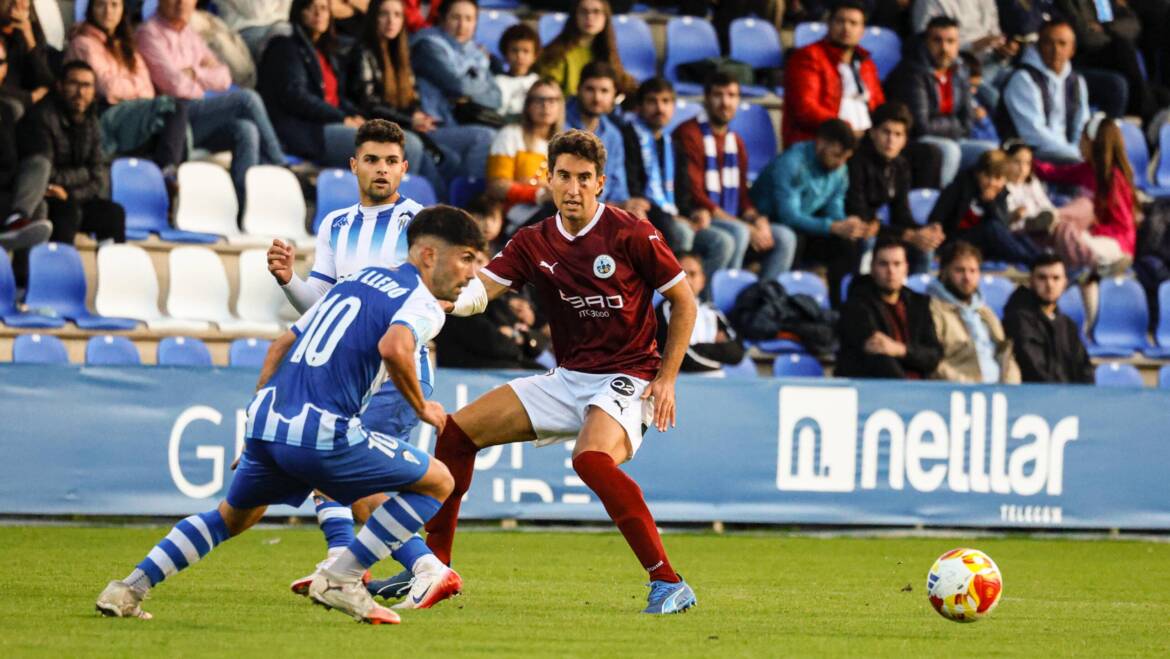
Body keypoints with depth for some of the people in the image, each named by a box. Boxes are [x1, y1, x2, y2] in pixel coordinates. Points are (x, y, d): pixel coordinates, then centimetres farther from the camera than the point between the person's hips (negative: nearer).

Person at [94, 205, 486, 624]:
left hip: (265, 420, 8)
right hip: (321, 433, -8)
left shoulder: (360, 279, 24)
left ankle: (128, 589, 24)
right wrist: (421, 408, -8)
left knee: (233, 517, 32)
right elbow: (393, 349, -25)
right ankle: (341, 579, 2)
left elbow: (282, 345, 27)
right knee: (437, 482, 7)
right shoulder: (424, 305, -1)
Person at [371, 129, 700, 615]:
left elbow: (684, 302, -3)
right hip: (567, 378, 7)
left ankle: (668, 584, -32)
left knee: (592, 459, -36)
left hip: (627, 378, -7)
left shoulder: (630, 235, -11)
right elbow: (477, 292, -5)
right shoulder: (533, 244, 4)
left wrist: (666, 378, -8)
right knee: (458, 430, 3)